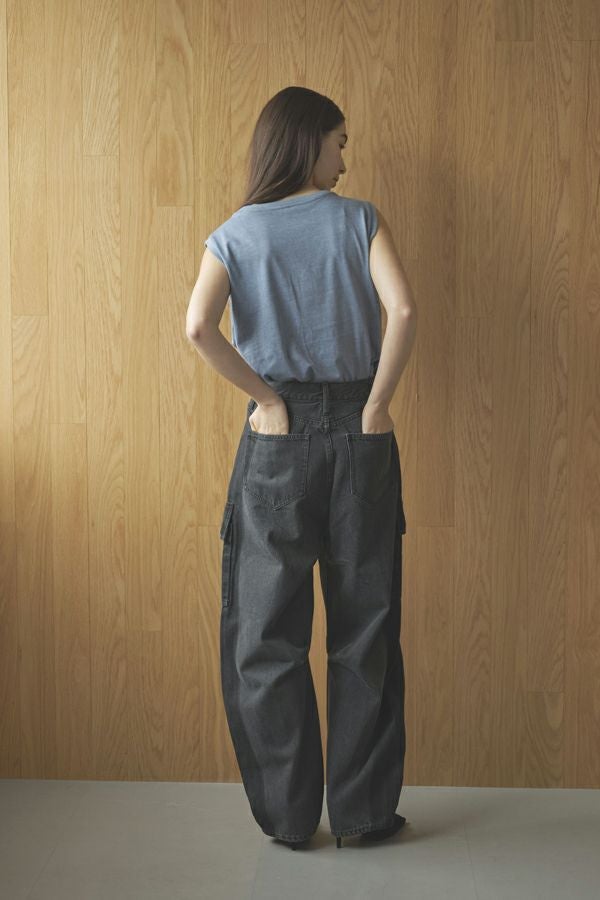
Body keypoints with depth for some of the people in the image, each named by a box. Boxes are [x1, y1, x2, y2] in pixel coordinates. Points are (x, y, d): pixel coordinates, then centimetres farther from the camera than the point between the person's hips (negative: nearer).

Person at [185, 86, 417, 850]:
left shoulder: (235, 234, 4)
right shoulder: (359, 220, 2)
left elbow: (198, 327, -13)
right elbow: (402, 310, -15)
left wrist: (268, 399, -5)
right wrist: (376, 405, -7)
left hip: (278, 443, 0)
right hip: (360, 438, 0)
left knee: (268, 634, 9)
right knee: (364, 630, 9)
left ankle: (288, 816, 15)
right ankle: (362, 810, 16)